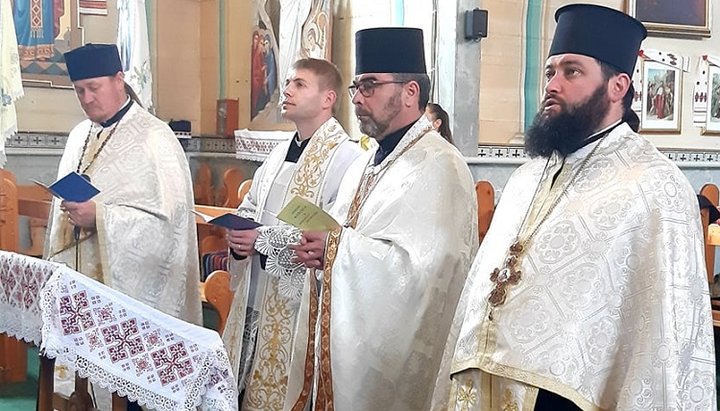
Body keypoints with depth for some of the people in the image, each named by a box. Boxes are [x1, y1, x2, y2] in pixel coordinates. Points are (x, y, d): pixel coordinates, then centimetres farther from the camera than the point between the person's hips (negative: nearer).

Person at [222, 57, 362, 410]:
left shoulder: (345, 156, -13)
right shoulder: (280, 152, 13)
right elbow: (250, 207, 21)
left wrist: (265, 239, -21)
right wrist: (237, 234, -2)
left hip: (299, 298, -8)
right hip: (256, 293, 8)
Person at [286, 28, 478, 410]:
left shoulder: (438, 167, -16)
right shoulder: (365, 165, 14)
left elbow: (424, 270, -25)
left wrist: (337, 246, -18)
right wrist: (316, 250, -4)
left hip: (392, 349, -8)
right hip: (342, 339, 8)